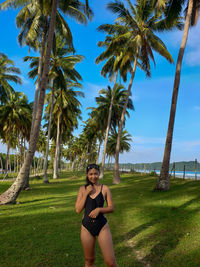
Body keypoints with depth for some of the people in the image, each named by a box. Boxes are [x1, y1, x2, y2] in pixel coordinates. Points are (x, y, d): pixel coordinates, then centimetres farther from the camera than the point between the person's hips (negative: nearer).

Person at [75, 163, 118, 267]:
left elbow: (111, 208, -1)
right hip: (87, 227, 2)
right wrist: (86, 193, -12)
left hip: (102, 227, -1)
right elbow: (78, 210, -3)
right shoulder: (82, 189, 0)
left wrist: (99, 209, -19)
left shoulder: (105, 188, -4)